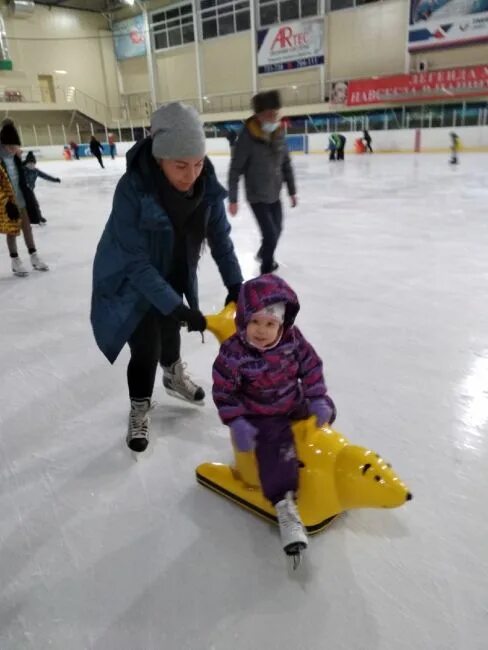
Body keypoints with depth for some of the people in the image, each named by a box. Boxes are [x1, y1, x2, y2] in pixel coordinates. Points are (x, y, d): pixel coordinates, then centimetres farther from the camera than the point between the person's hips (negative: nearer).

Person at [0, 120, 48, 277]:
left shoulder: (15, 157, 4)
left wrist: (29, 196, 15)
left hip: (22, 200, 6)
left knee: (27, 227, 14)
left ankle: (34, 258, 25)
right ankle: (16, 262, 17)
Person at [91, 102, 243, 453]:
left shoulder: (206, 184, -21)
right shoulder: (132, 189, -35)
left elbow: (220, 236, -9)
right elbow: (136, 263, -33)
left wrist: (235, 283, -14)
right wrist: (177, 306, -34)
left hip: (173, 272, 5)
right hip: (130, 280, -4)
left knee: (170, 326, 24)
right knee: (146, 347, -4)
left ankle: (174, 375, 54)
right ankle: (139, 410, 24)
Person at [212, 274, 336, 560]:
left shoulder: (293, 338, -15)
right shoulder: (233, 353, -25)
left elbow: (311, 366, -2)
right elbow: (223, 391, -16)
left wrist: (317, 398, -8)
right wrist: (236, 423, -21)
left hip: (295, 404, 5)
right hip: (260, 416, -5)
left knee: (326, 409, 14)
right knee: (275, 449, -23)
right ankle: (285, 505, -12)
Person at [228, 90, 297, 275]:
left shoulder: (279, 134, -3)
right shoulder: (248, 137, -20)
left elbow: (286, 164, 8)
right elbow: (235, 170, -16)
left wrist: (292, 191, 11)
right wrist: (233, 199, -16)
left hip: (275, 195, 6)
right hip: (257, 196, -6)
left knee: (277, 230, 19)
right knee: (270, 234, -7)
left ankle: (264, 254, 47)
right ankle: (266, 271, 13)